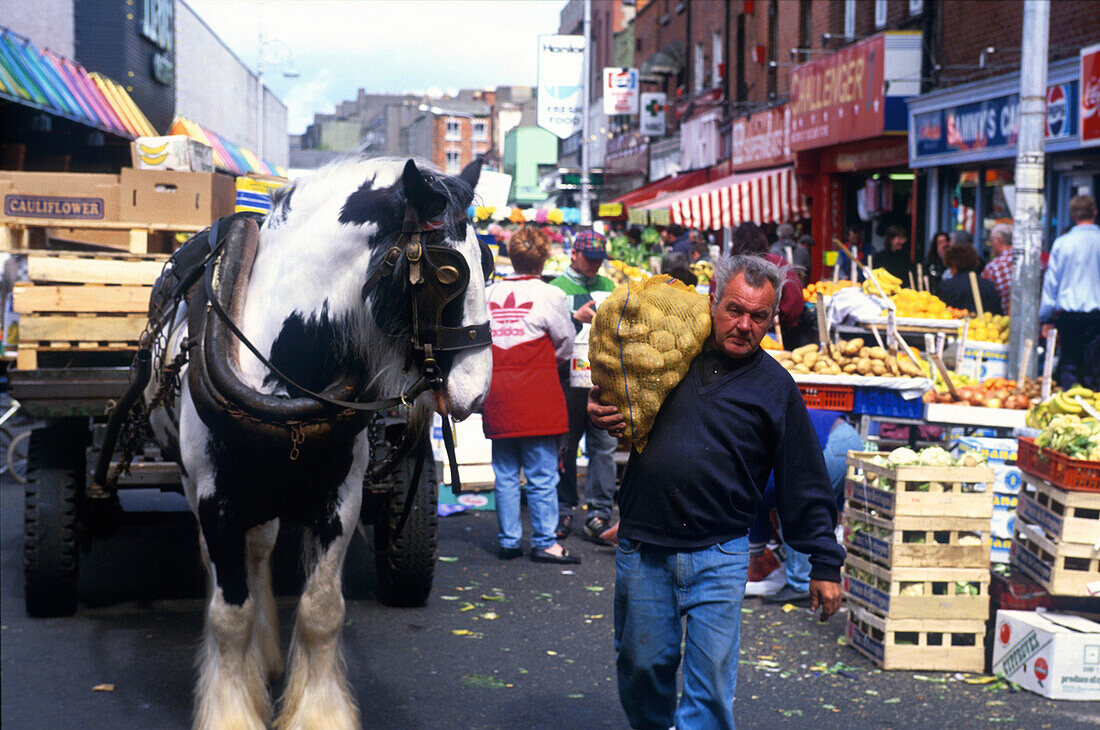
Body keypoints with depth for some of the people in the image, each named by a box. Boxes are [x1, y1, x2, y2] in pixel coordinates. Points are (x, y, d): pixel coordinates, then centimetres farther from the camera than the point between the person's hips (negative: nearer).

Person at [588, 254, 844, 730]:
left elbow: (805, 484, 3)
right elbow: (613, 395, 23)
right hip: (642, 548, 2)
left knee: (711, 678, -5)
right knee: (643, 663, 12)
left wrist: (825, 563, 1)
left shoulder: (775, 387, 2)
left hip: (718, 556, -2)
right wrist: (598, 411, -1)